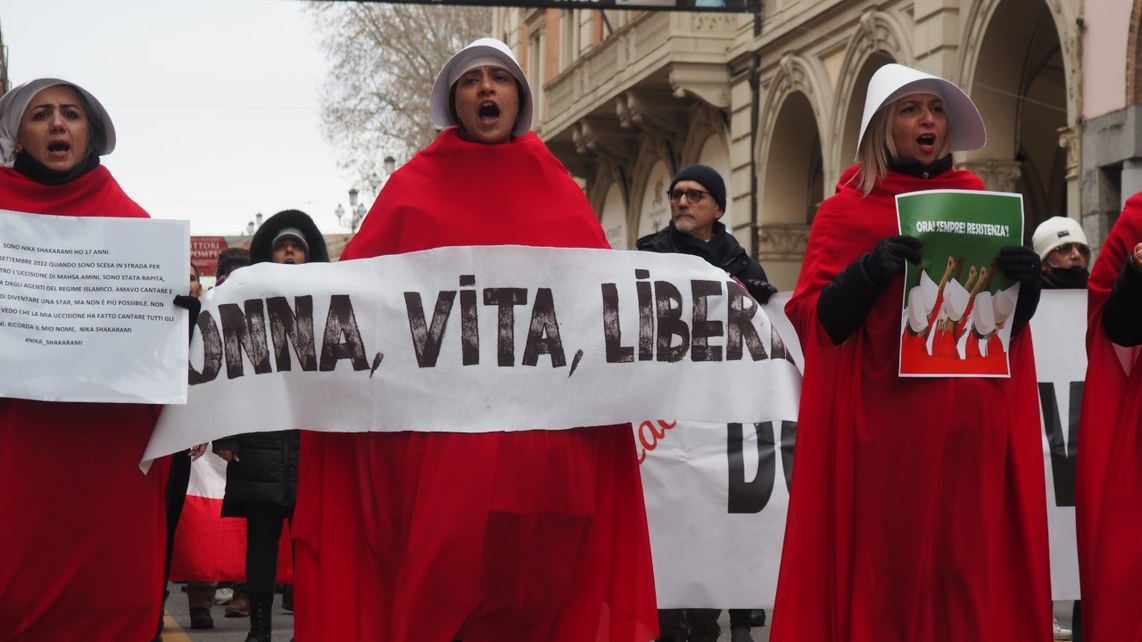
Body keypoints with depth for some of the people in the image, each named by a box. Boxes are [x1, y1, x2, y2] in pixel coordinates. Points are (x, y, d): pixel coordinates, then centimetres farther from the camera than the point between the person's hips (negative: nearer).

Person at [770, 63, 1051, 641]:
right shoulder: (846, 210, 3)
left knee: (968, 570, 2)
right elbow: (815, 322, -5)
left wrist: (1024, 282, -6)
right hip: (884, 424, -3)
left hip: (971, 422, 3)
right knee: (883, 570, -4)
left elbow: (1011, 321, 15)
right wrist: (869, 273, -22)